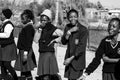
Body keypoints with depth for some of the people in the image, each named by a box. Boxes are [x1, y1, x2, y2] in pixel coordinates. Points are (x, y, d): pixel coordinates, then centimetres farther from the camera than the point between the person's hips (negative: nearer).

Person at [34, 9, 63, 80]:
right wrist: (40, 30, -6)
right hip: (42, 54, 7)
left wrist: (54, 40, -10)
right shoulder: (41, 28, 10)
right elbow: (36, 40, 2)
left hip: (49, 53, -7)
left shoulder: (52, 29, -8)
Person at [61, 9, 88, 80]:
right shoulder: (68, 27, 8)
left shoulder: (83, 30, -11)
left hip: (78, 59, -5)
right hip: (68, 59, 5)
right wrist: (69, 32, -15)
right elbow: (63, 42, 0)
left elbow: (82, 47, -15)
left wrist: (71, 58, -16)